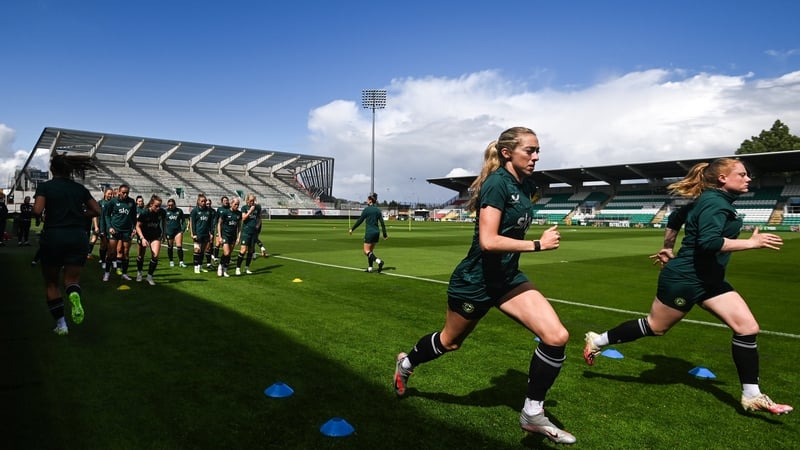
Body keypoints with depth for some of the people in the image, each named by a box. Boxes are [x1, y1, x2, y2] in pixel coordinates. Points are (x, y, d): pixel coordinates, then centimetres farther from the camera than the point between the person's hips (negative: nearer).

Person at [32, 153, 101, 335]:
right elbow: (96, 210, 6)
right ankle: (74, 295, -29)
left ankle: (61, 324, 12)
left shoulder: (45, 186, -1)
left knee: (52, 282, 15)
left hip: (53, 237, -2)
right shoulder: (80, 188, 8)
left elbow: (37, 211, -14)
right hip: (78, 236, 2)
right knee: (72, 279, 9)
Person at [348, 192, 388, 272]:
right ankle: (370, 268, 15)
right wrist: (385, 235, 7)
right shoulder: (378, 210, 7)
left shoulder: (366, 209, -8)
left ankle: (379, 261, -22)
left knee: (366, 251, -1)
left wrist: (352, 229, 5)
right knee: (370, 251, 17)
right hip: (376, 233, 6)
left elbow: (359, 221, -5)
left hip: (369, 232, -6)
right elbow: (382, 223, 4)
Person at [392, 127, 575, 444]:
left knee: (557, 337, -10)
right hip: (475, 280, -7)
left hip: (508, 277, 7)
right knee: (449, 342, 16)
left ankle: (532, 414, 8)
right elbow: (488, 241, -30)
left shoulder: (526, 186, 4)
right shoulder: (497, 183, -21)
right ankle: (406, 363, 48)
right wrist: (538, 244, -25)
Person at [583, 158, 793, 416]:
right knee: (655, 328, 4)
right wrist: (752, 243, -23)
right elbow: (709, 242, -31)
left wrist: (668, 249, 30)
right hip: (684, 279, -10)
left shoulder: (714, 201, 12)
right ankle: (596, 341, 20)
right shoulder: (714, 203, -17)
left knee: (747, 327, 2)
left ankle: (752, 396, 12)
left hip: (710, 279, 10)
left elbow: (675, 219, 23)